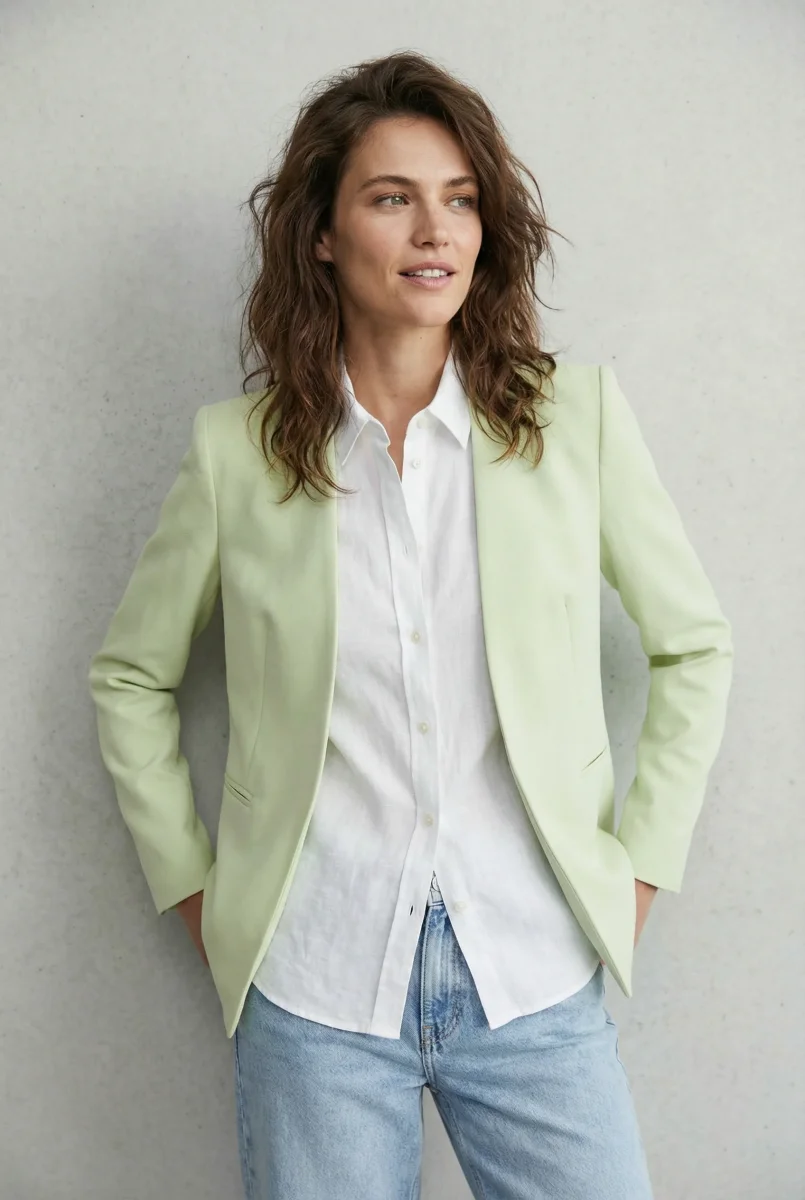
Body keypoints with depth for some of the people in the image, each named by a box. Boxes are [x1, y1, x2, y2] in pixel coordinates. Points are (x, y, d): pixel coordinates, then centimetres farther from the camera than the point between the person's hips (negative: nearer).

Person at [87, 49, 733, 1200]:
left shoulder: (578, 414, -2)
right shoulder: (236, 447, -2)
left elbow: (695, 645, 7)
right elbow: (130, 676, 9)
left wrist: (642, 863, 3)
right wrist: (190, 887, 5)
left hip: (536, 981, 1)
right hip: (311, 986, 0)